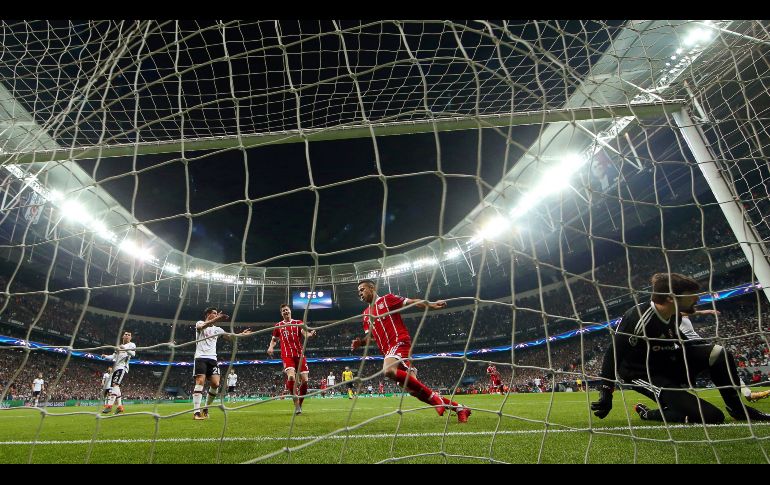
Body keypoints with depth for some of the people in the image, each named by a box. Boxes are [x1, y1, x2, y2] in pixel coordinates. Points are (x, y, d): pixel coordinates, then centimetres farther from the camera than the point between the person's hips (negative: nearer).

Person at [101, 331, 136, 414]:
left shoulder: (131, 345, 4)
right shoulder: (119, 346, 27)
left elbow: (133, 354, -16)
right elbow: (113, 357, 19)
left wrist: (125, 349, -31)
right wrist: (106, 356, 0)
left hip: (122, 367, -8)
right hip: (115, 368, 8)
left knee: (115, 384, -22)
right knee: (115, 387, 6)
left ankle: (109, 405, -31)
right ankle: (120, 406, 11)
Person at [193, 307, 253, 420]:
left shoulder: (217, 329, 20)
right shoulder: (200, 323, 4)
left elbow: (230, 337, 16)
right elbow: (202, 326, -21)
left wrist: (241, 334, 0)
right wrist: (216, 319, -38)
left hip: (212, 359, 5)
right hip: (201, 357, -4)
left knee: (215, 384, -8)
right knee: (200, 382, -17)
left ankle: (206, 409, 11)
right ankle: (196, 412, -14)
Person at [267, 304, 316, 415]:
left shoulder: (298, 323, 9)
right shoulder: (278, 326, 14)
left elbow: (305, 333, -7)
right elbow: (274, 339, 24)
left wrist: (310, 334, -31)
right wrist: (271, 347, 2)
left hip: (300, 354, 1)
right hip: (287, 355, -1)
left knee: (304, 380, -4)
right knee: (291, 376, -25)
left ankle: (300, 404, 18)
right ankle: (296, 405, -15)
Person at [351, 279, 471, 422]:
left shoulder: (387, 299, 2)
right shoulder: (366, 314, 22)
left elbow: (411, 302, -5)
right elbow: (369, 336, 24)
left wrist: (430, 305, -21)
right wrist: (360, 342, 2)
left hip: (399, 342, -7)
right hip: (387, 350, 7)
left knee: (389, 370, -35)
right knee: (413, 388, 1)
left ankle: (433, 396, -21)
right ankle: (458, 408, 13)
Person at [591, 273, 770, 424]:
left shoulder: (674, 315, -3)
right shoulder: (639, 318, -31)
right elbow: (613, 354, -27)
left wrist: (705, 346, 10)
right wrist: (606, 394, -25)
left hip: (667, 363, 9)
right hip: (642, 375, -8)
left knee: (718, 353, -7)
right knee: (711, 416, -19)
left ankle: (737, 408, 14)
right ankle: (648, 414, 0)